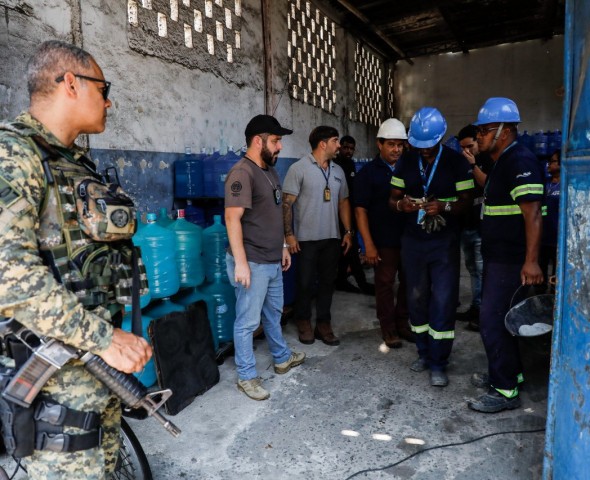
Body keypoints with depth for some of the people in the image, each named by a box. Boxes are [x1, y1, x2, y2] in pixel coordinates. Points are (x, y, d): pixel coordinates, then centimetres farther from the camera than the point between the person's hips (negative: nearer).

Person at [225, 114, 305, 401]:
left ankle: (282, 358, 41)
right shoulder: (242, 173, -17)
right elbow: (232, 218, -23)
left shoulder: (269, 171, 13)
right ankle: (246, 376, 19)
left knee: (274, 313, 23)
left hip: (273, 260, 9)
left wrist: (283, 246, 20)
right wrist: (240, 262, -25)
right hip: (252, 263, -9)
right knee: (248, 321, 4)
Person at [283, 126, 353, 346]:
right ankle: (303, 322, 25)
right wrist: (289, 234, -14)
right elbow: (287, 203, -10)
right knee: (306, 282, 6)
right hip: (307, 238, -5)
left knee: (327, 281, 10)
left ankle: (323, 324, 23)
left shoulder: (338, 171, 11)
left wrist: (348, 231, 9)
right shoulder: (299, 168, -7)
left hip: (332, 238, 5)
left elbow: (343, 202, 15)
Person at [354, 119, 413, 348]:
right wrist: (369, 244, -12)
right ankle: (388, 328, 19)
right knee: (385, 284, 5)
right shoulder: (368, 172, -2)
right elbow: (360, 210, -6)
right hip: (384, 241, -3)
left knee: (407, 282, 10)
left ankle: (402, 322, 27)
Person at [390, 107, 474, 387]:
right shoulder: (405, 163, 5)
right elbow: (392, 199, 7)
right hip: (413, 241, 4)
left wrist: (444, 207, -25)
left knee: (443, 302, -3)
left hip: (444, 242, -3)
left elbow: (466, 202, -5)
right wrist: (401, 204, -17)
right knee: (417, 299, 11)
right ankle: (424, 353, 28)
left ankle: (438, 363, 9)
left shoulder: (457, 163, -5)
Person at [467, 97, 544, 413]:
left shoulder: (519, 162, -16)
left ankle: (505, 391, 7)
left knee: (492, 320, -6)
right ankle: (508, 372, 35)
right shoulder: (501, 162, 15)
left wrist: (531, 261, -29)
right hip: (497, 256, 10)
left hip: (511, 260, -10)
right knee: (499, 318, 19)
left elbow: (533, 213, -25)